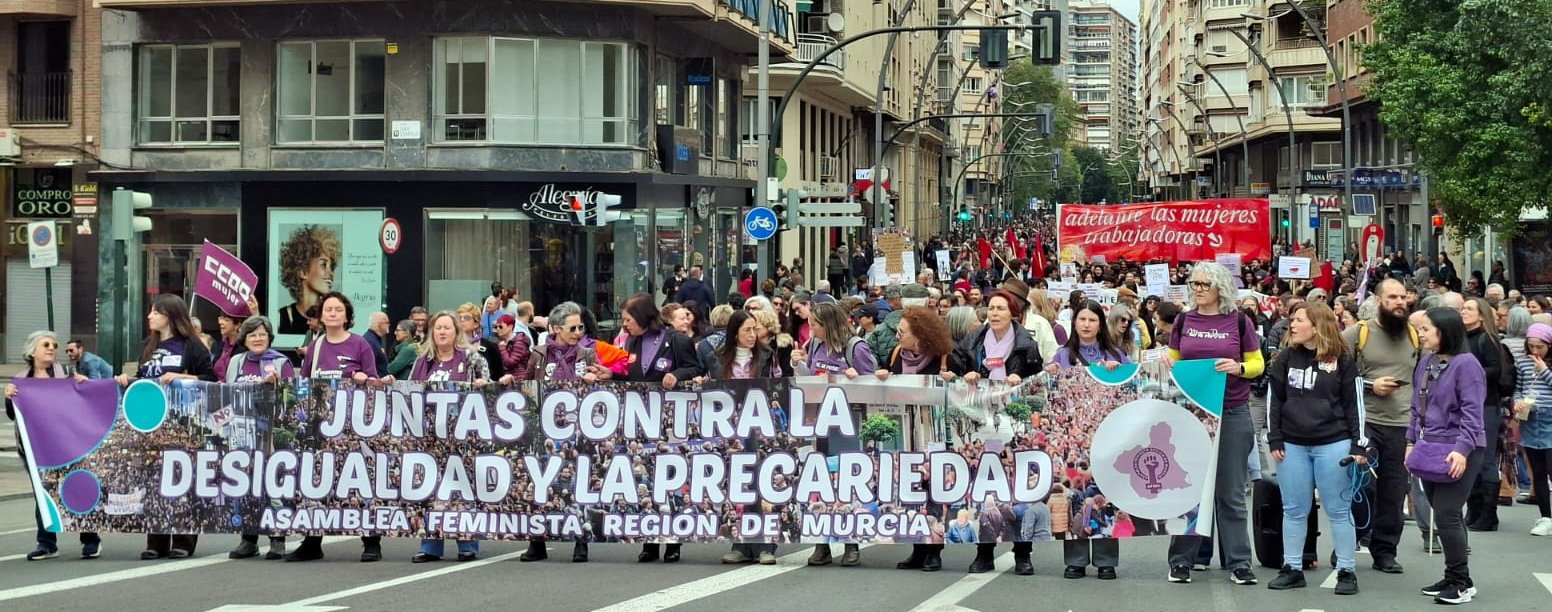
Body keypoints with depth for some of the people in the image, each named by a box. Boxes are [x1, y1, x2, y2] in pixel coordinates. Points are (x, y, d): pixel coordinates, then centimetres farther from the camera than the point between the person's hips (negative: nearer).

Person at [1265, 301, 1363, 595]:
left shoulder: (1341, 360, -3)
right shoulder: (1286, 357, 5)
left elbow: (1354, 403, -2)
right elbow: (1275, 400, 7)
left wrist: (1360, 445, -6)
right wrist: (1275, 440, 1)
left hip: (1333, 444, -3)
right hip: (1293, 445, 3)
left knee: (1338, 510, 1)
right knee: (1294, 510, 8)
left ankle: (1346, 572, 7)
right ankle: (1292, 569, 15)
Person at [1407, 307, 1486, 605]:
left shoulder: (1465, 364, -13)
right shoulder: (1425, 363, 9)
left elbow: (1472, 412, -18)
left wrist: (1462, 449, -25)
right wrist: (1412, 441, 15)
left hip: (1458, 453, -8)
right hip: (1429, 451, 8)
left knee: (1446, 516, -10)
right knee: (1446, 516, 12)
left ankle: (1462, 582, 0)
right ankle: (1453, 578, 20)